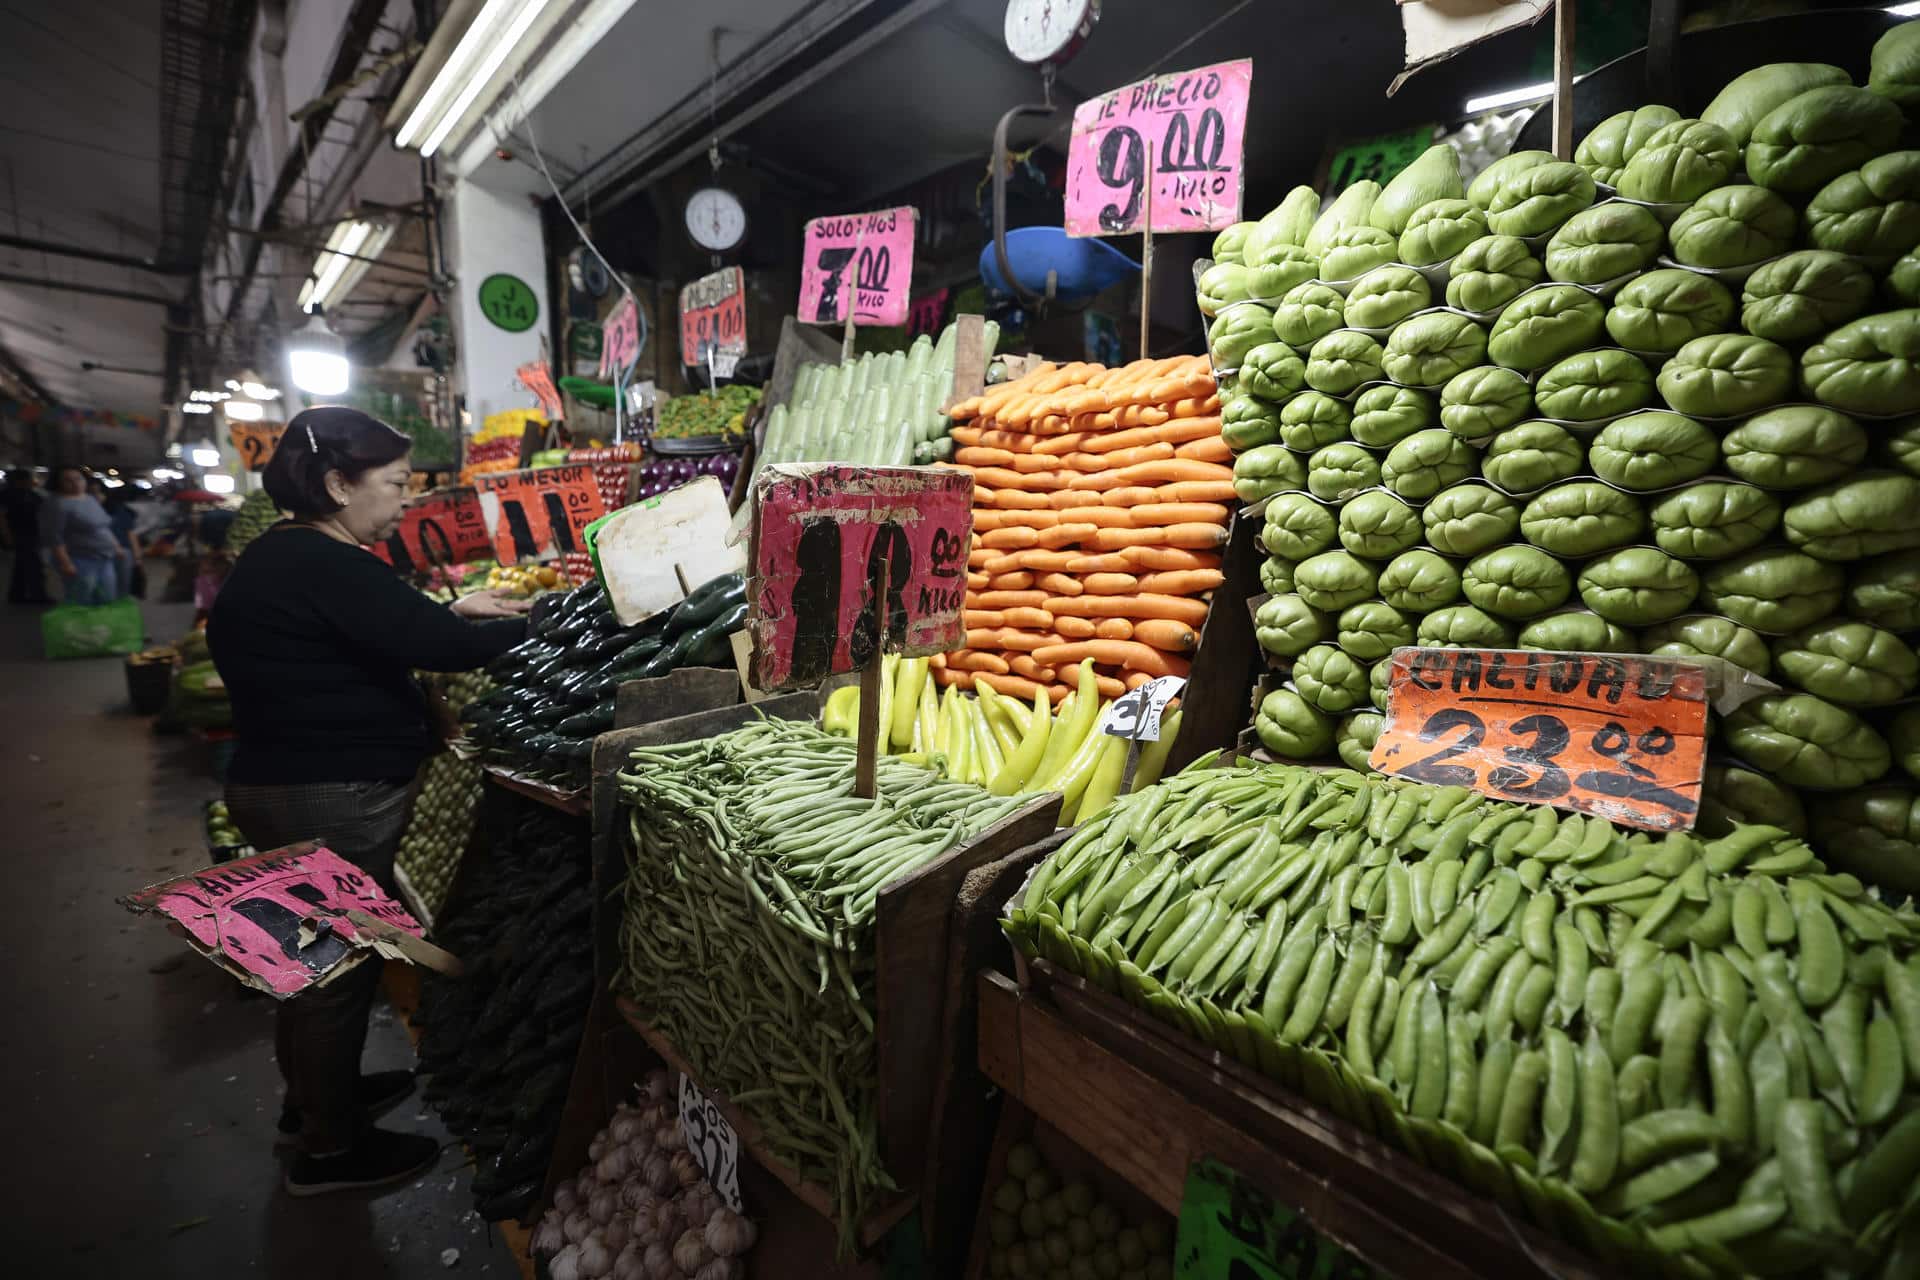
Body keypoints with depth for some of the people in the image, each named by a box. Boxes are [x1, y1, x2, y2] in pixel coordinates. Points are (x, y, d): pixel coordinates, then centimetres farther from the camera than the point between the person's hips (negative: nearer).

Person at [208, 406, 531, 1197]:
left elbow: (369, 629, 18)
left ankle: (314, 1097, 45)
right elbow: (441, 647, -28)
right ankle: (330, 1148, 25)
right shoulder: (325, 567, -23)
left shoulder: (279, 555, 10)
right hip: (332, 803, -11)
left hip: (279, 785, 11)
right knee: (341, 964, 6)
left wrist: (451, 610, 7)